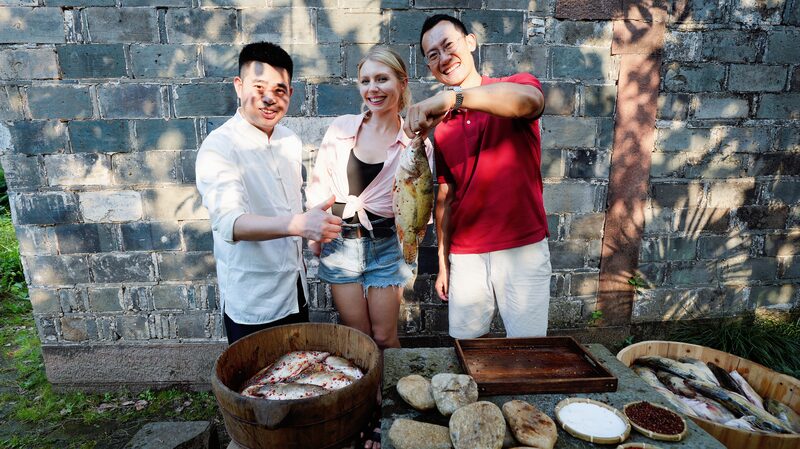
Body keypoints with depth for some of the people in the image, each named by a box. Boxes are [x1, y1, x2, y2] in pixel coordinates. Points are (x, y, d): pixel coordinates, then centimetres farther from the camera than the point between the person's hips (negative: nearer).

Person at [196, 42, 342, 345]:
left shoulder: (290, 141, 3)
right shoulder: (219, 147, -19)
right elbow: (230, 222, -35)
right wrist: (299, 224, -50)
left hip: (295, 287, 6)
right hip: (251, 300, -6)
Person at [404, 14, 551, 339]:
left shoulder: (516, 85, -2)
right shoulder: (441, 125, 8)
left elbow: (528, 100, -29)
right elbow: (445, 198, 11)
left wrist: (451, 96, -41)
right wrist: (443, 264, 10)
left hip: (524, 250, -3)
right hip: (465, 259, 3)